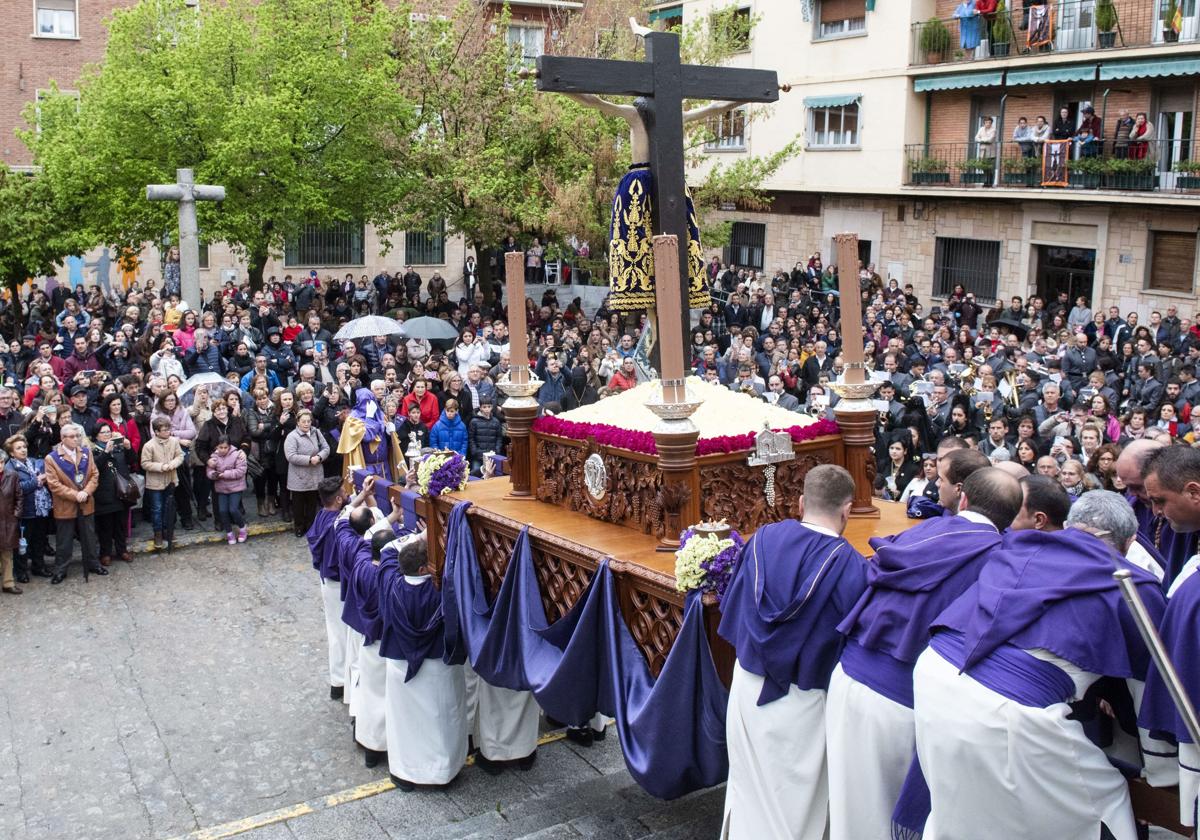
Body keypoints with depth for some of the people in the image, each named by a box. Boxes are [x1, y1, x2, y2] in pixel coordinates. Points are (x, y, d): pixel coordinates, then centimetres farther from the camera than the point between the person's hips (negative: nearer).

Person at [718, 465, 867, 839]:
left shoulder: (763, 539, -7)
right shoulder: (851, 566, -19)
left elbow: (732, 609, 4)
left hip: (748, 687, 3)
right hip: (801, 701, -3)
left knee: (751, 787, 22)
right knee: (794, 799, 16)